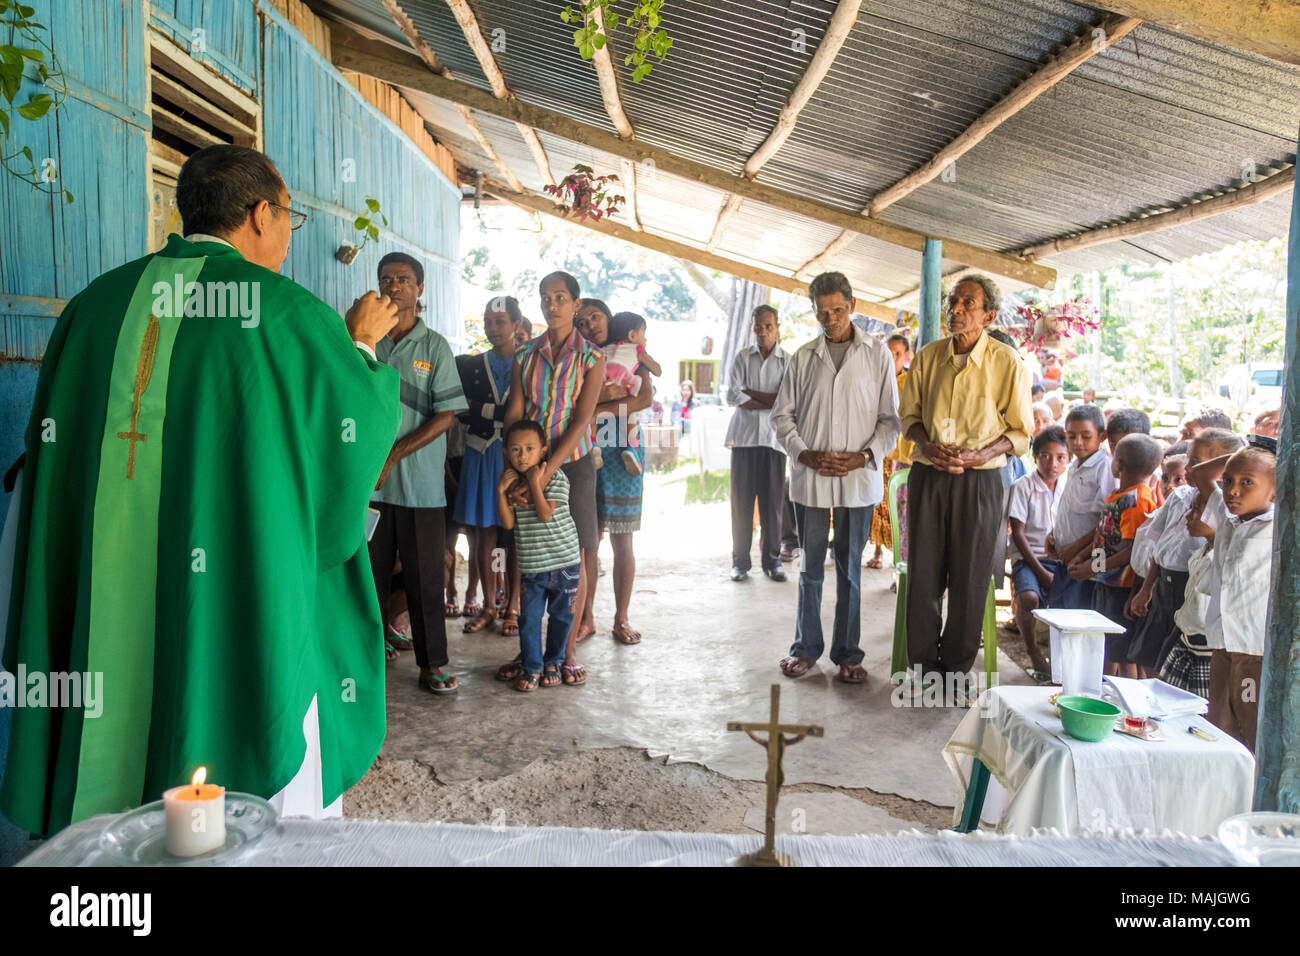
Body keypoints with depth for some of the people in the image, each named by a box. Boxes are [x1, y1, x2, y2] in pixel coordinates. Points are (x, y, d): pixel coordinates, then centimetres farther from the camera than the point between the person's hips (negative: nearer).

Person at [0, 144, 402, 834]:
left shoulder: (96, 303, 6)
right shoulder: (288, 311, -8)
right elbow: (362, 423, 4)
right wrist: (361, 345, 19)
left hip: (103, 617, 5)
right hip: (247, 609, -5)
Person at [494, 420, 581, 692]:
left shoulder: (555, 477, -10)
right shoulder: (512, 481, 3)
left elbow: (545, 513, -20)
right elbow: (508, 523, -3)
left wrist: (535, 481, -19)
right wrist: (501, 491, -11)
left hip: (563, 560, -2)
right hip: (531, 566, 3)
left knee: (560, 615, 10)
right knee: (529, 618, 3)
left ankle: (553, 662, 28)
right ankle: (531, 666, 17)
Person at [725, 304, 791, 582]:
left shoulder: (788, 361, 6)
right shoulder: (742, 357, 8)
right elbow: (732, 396, -4)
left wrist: (750, 394, -7)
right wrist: (769, 401, -7)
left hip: (773, 438, 0)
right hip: (744, 437, 0)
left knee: (772, 504, 2)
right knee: (741, 502, 1)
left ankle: (772, 560, 14)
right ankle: (740, 561, 10)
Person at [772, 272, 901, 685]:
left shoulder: (878, 355, 4)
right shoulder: (803, 358, 7)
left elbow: (890, 418, 3)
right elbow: (782, 415, 8)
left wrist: (865, 456, -11)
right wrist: (805, 454, -7)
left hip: (858, 478, -1)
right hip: (809, 479, 1)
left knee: (850, 570, 7)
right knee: (811, 568, 8)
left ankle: (847, 653, 18)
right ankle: (807, 647, 21)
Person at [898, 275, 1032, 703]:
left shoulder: (1007, 362, -4)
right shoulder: (928, 356, 5)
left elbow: (1021, 431, 0)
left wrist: (979, 455, -16)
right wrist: (927, 445, -7)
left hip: (979, 480, -2)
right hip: (927, 475, 3)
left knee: (969, 579, 3)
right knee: (923, 573, 5)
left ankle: (956, 670, 19)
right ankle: (921, 664, 19)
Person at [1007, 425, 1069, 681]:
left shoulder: (1068, 488, 9)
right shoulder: (1023, 486, -4)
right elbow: (1018, 533, -7)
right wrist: (1040, 571, -13)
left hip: (1061, 559, 4)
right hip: (1028, 557, -4)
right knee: (1029, 597, -33)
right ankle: (1033, 653, -7)